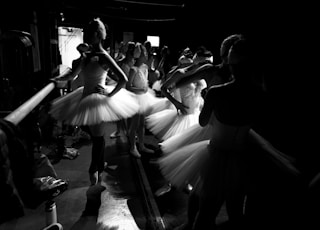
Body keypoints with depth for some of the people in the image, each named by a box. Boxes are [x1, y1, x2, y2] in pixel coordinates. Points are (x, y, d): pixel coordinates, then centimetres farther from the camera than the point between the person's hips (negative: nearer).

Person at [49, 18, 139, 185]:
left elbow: (123, 79, -23)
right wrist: (58, 80, 29)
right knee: (95, 136, 16)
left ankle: (95, 170, 24)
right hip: (86, 97, 7)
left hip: (98, 99, -7)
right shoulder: (87, 55, 7)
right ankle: (98, 167, 32)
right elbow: (74, 74, 24)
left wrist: (110, 94, -17)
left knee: (98, 137, 6)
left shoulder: (103, 57, -16)